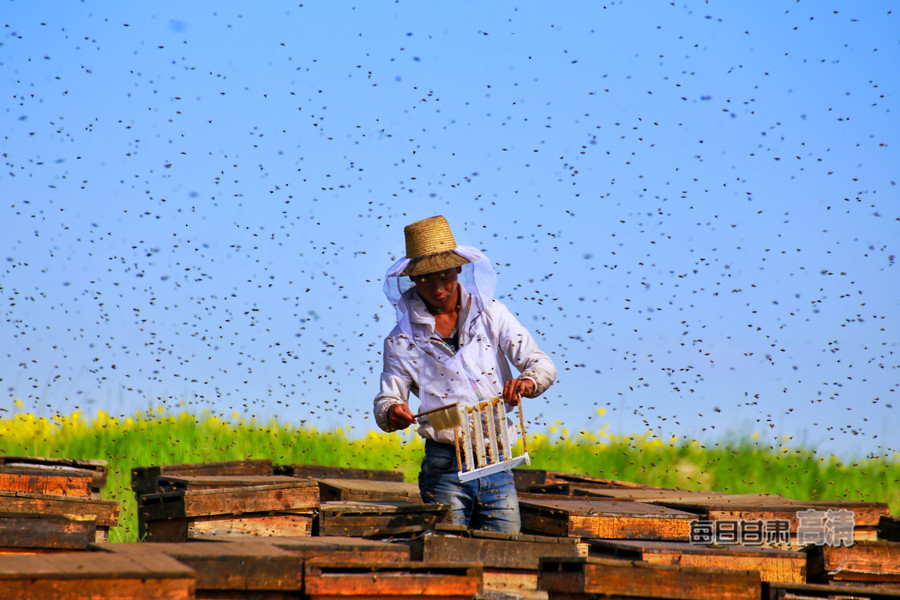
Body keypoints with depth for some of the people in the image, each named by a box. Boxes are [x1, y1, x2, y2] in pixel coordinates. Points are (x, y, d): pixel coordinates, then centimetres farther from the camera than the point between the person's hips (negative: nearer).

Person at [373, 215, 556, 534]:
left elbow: (542, 364, 3)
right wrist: (392, 413, -19)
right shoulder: (403, 339, 6)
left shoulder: (490, 314, 8)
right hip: (446, 469, -1)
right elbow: (386, 401, 5)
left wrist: (527, 381, -20)